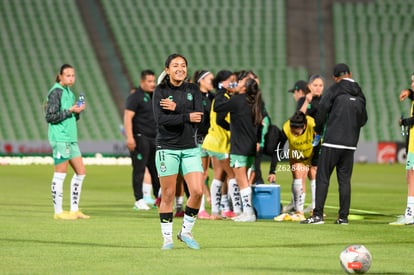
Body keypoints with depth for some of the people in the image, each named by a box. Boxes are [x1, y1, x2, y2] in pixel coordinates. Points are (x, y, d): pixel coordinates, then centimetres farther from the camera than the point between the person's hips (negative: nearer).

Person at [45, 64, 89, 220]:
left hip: (71, 138, 9)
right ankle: (58, 212, 0)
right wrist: (70, 110, -15)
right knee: (60, 175, -5)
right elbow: (50, 117, -14)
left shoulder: (69, 92, 17)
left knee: (81, 172, 8)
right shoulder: (56, 92, -9)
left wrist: (78, 111, 4)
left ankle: (74, 210, 14)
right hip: (60, 138, -9)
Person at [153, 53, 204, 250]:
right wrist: (186, 117, -18)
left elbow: (199, 117, -7)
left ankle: (186, 231, 13)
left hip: (191, 148, 3)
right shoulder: (160, 91, -2)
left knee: (197, 191, -7)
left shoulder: (193, 90, 7)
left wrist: (176, 108, -16)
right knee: (168, 195, 0)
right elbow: (160, 119, -15)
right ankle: (167, 238, 10)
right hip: (167, 148, -3)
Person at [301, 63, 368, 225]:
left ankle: (318, 215, -9)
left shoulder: (334, 90, -4)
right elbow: (363, 119, 17)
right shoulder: (359, 94, 11)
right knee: (345, 180, 8)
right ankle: (343, 216, 5)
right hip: (350, 144, 5)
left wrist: (318, 132, 9)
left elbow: (322, 111, -4)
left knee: (322, 178, -3)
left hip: (332, 141, -5)